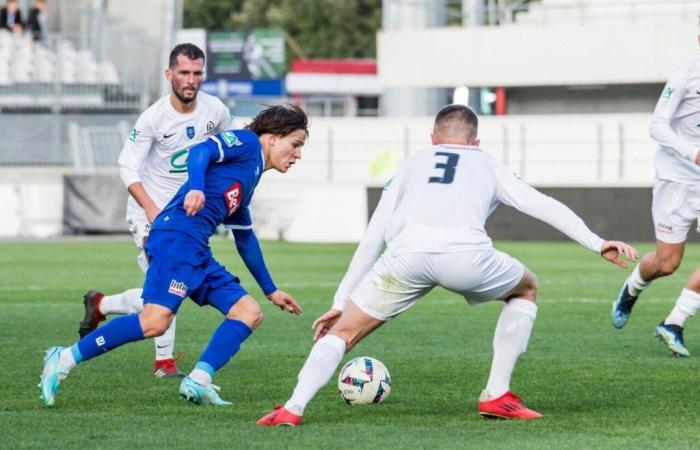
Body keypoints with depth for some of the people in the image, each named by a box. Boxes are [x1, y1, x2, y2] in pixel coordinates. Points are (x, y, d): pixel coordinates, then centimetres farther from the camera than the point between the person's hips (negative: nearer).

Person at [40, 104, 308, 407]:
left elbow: (245, 239, 39)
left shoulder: (250, 177, 30)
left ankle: (198, 382, -12)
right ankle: (64, 360, -14)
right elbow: (200, 151, -14)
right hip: (177, 235, -10)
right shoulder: (246, 142, 5)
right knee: (156, 320, -22)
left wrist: (271, 291, 45)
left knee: (249, 312, 1)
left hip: (197, 251, 10)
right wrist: (196, 188, -34)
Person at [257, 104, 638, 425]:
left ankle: (293, 408, -7)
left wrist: (339, 302, 32)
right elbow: (544, 206, 23)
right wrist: (596, 243, 27)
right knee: (525, 290, 31)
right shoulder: (488, 165, 33)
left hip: (407, 254, 1)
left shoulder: (411, 165, 35)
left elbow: (372, 238, 31)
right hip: (466, 255, -1)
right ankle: (497, 395, 24)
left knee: (344, 331, 16)